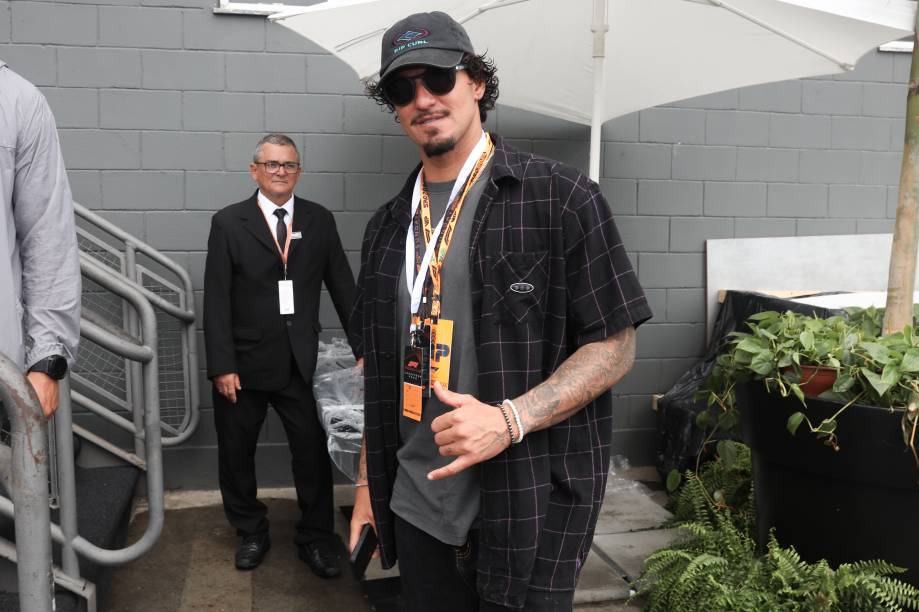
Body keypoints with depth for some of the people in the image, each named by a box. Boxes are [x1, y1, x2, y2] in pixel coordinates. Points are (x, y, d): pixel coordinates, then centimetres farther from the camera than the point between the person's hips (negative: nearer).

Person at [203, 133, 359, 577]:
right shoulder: (228, 223, -3)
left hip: (302, 362, 1)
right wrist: (222, 366, -11)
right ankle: (251, 533, 34)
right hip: (244, 362, -1)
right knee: (236, 454, 13)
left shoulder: (320, 221, 4)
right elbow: (216, 299, -6)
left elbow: (342, 287, 7)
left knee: (313, 452, 5)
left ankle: (316, 538, 23)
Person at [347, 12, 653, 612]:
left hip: (529, 508, -4)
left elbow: (614, 345, -9)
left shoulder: (560, 197, -8)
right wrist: (368, 480, 13)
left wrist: (509, 420, -21)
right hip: (416, 506, 5)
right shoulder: (388, 227, 8)